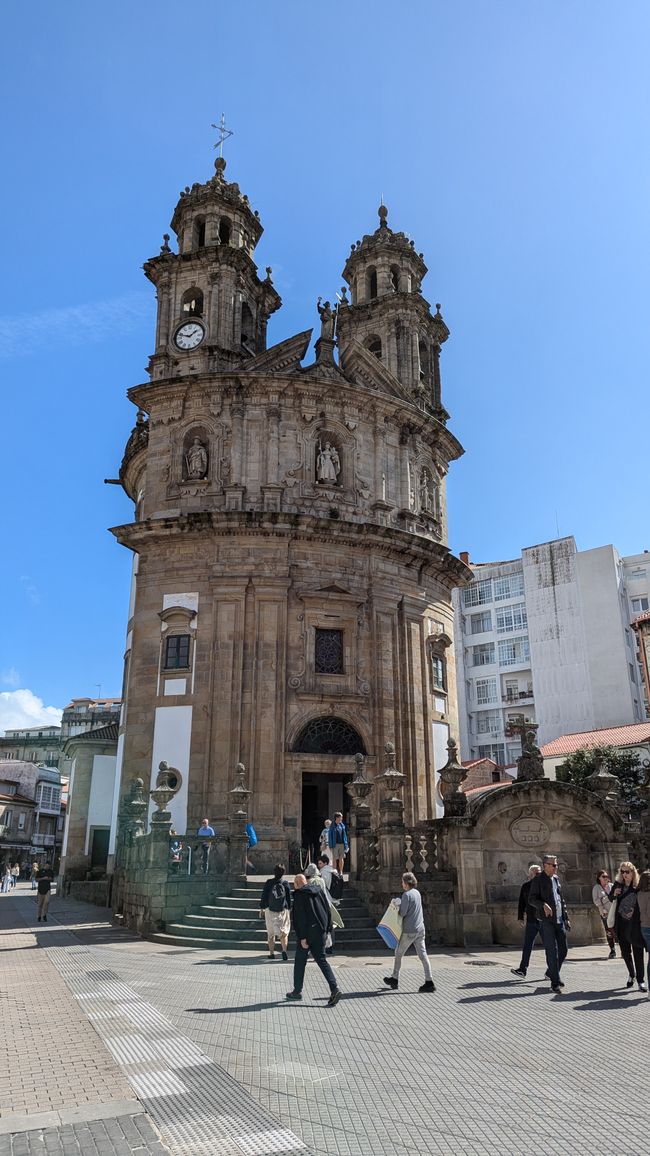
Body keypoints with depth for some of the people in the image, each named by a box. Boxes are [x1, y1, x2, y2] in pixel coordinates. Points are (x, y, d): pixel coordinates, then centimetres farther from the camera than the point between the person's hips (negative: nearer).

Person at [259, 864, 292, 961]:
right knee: (284, 932, 6)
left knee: (271, 933, 10)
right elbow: (289, 898, 4)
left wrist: (262, 909, 11)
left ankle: (271, 953, 10)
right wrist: (289, 909, 16)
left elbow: (263, 896, 0)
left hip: (270, 910, 0)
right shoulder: (285, 883, -3)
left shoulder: (268, 883, -5)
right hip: (283, 910, 0)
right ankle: (284, 950, -13)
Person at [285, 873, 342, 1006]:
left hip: (307, 932, -6)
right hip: (320, 931, 6)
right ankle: (334, 988, -8)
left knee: (300, 961, 11)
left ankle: (297, 991, 21)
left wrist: (302, 937, -15)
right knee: (321, 960, 8)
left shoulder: (299, 895, -11)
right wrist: (327, 929, 14)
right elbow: (328, 910, 11)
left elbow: (300, 917, -17)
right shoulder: (318, 890, 9)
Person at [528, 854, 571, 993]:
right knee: (552, 951, -6)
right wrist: (543, 905, -29)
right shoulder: (538, 880, -7)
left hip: (559, 920, 7)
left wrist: (566, 918, 17)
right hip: (546, 921, -7)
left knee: (563, 950, 12)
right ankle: (555, 983, 2)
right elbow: (531, 899, -12)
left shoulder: (556, 879, 15)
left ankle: (551, 973, 32)